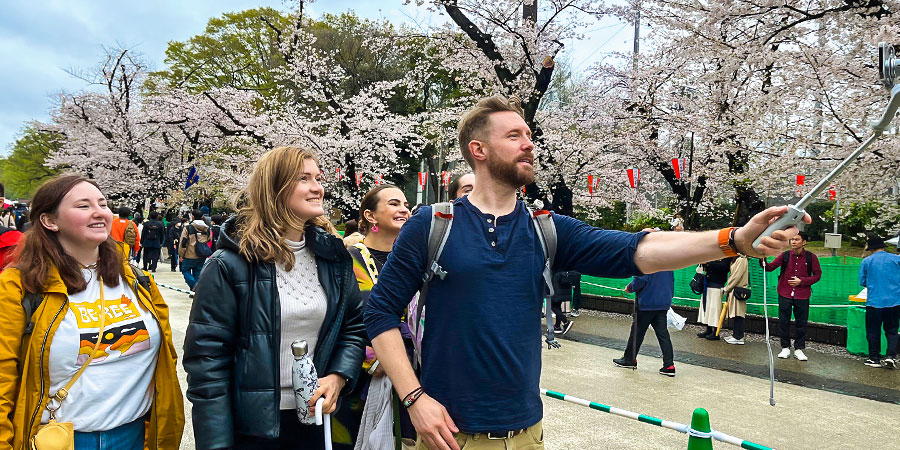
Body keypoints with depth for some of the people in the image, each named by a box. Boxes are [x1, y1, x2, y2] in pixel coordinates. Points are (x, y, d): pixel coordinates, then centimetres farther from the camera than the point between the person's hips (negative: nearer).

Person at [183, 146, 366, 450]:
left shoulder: (333, 256, 1)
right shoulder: (231, 265, -13)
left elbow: (355, 326, 8)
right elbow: (207, 357, -13)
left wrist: (338, 377, -9)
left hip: (315, 420, 4)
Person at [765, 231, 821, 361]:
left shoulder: (811, 257, -1)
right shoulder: (785, 255, 1)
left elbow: (817, 275, 3)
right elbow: (770, 267, -4)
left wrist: (802, 281, -10)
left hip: (802, 296, -1)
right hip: (785, 294, 1)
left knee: (801, 323, 5)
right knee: (783, 322, 4)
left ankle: (799, 349, 18)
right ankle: (785, 348, 17)